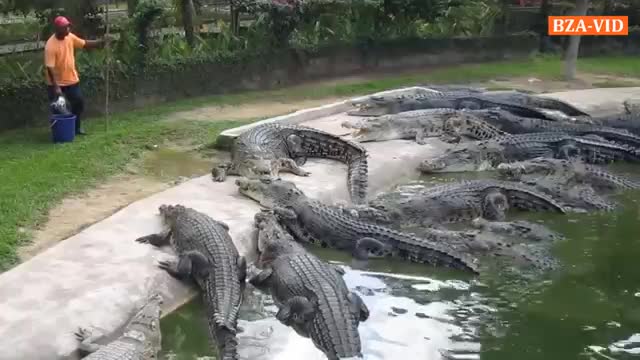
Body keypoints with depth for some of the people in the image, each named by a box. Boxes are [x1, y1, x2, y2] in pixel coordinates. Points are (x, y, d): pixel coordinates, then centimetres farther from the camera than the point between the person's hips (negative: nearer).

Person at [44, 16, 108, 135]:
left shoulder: (70, 37, -5)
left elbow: (84, 44, 7)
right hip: (56, 82, -6)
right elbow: (50, 68, -27)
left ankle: (76, 127, 28)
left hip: (71, 79, 7)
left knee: (79, 102, 11)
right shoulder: (51, 46, -25)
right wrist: (56, 87, -30)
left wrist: (100, 42, -8)